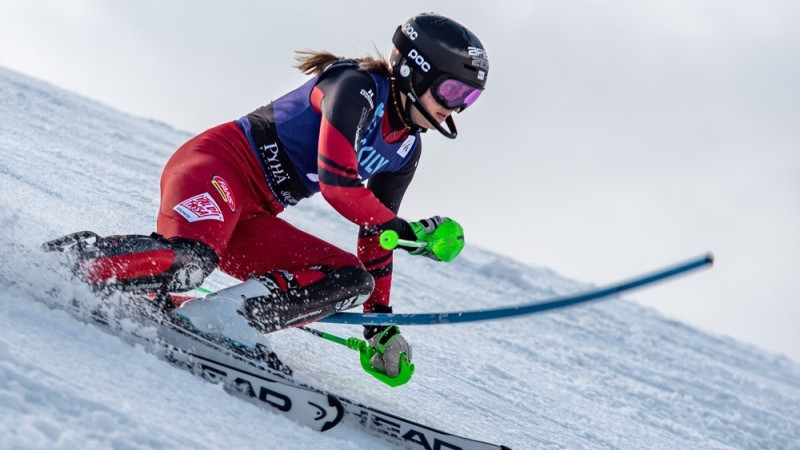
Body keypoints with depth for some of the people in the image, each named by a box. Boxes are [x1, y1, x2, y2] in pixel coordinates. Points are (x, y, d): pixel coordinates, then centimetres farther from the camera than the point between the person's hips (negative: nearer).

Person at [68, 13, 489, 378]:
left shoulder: (405, 150, 13)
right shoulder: (357, 86, -12)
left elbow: (375, 235, 20)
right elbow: (336, 183, -21)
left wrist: (380, 320, 16)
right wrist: (407, 230, -9)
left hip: (252, 221, 9)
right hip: (215, 165, -9)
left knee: (351, 279, -8)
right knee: (190, 259, -37)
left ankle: (209, 319, -20)